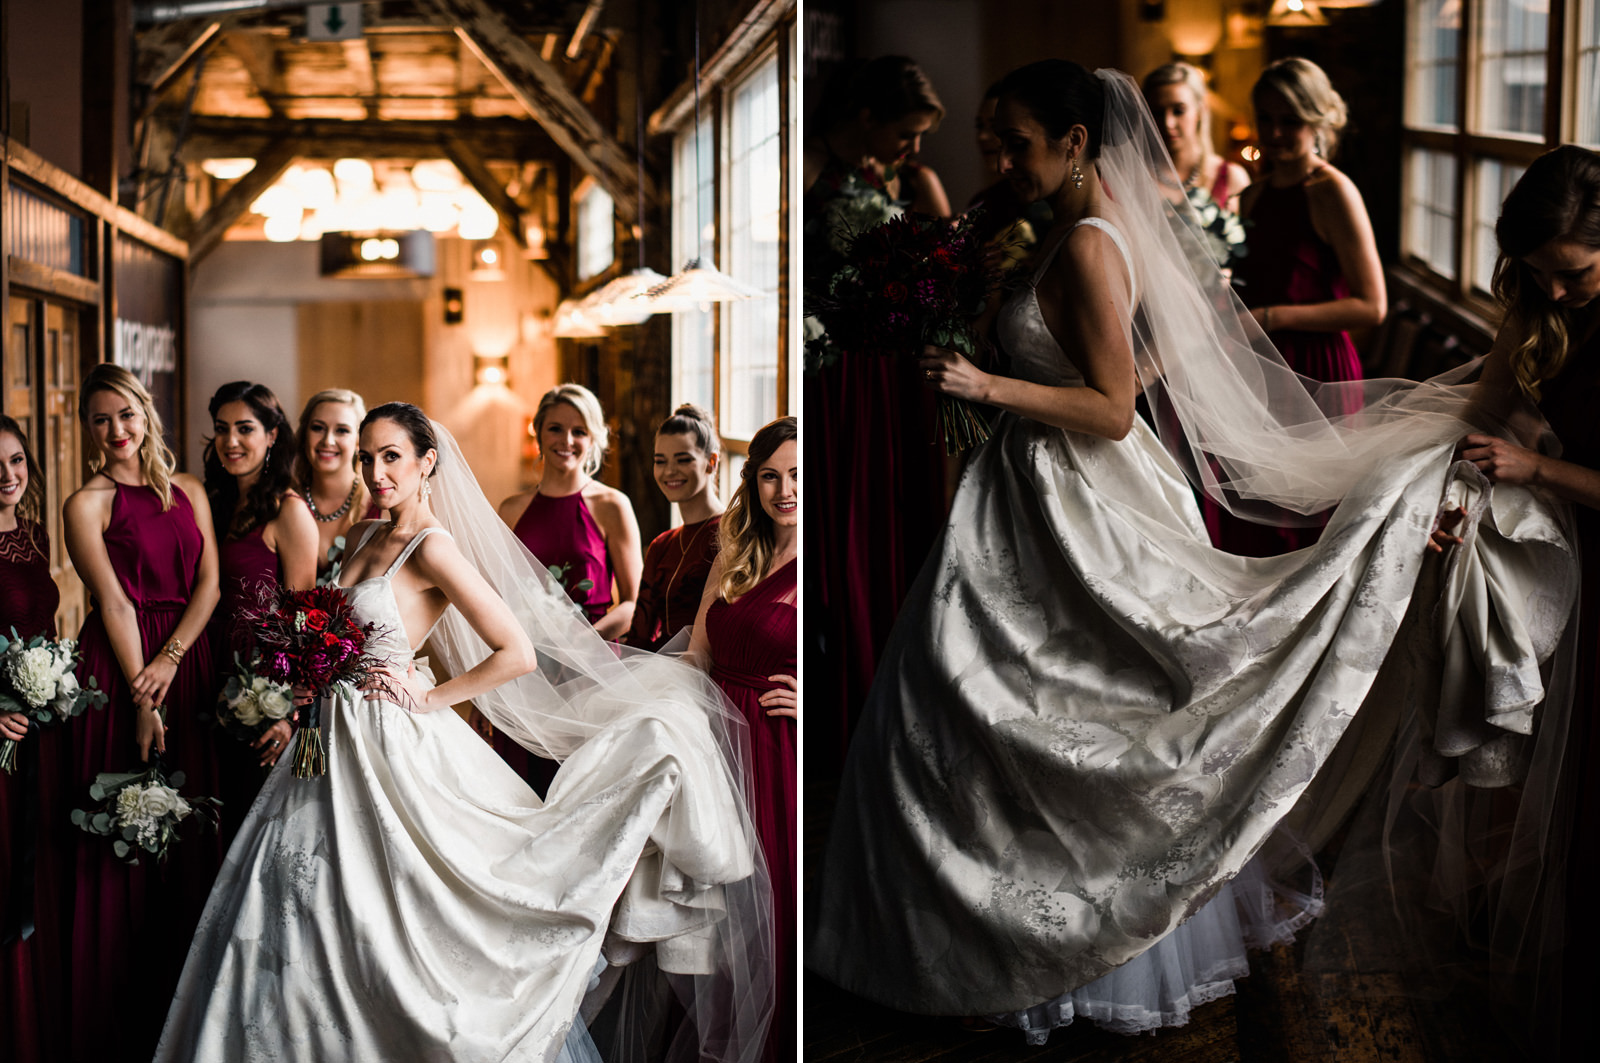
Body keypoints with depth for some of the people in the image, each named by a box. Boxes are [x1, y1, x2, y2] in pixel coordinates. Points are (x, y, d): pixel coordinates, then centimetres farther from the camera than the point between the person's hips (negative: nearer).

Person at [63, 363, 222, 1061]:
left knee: (190, 827, 7)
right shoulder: (86, 505, -1)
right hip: (118, 668, -4)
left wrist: (171, 658, -10)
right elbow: (114, 603, -8)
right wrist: (141, 697, -13)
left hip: (187, 662, 4)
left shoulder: (189, 492, 11)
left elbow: (210, 582, 4)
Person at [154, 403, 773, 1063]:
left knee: (388, 920, -1)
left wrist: (429, 699, -13)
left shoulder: (434, 549, -15)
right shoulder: (364, 537, 9)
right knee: (304, 913, 12)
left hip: (392, 747, -8)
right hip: (334, 743, 8)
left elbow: (519, 655, -20)